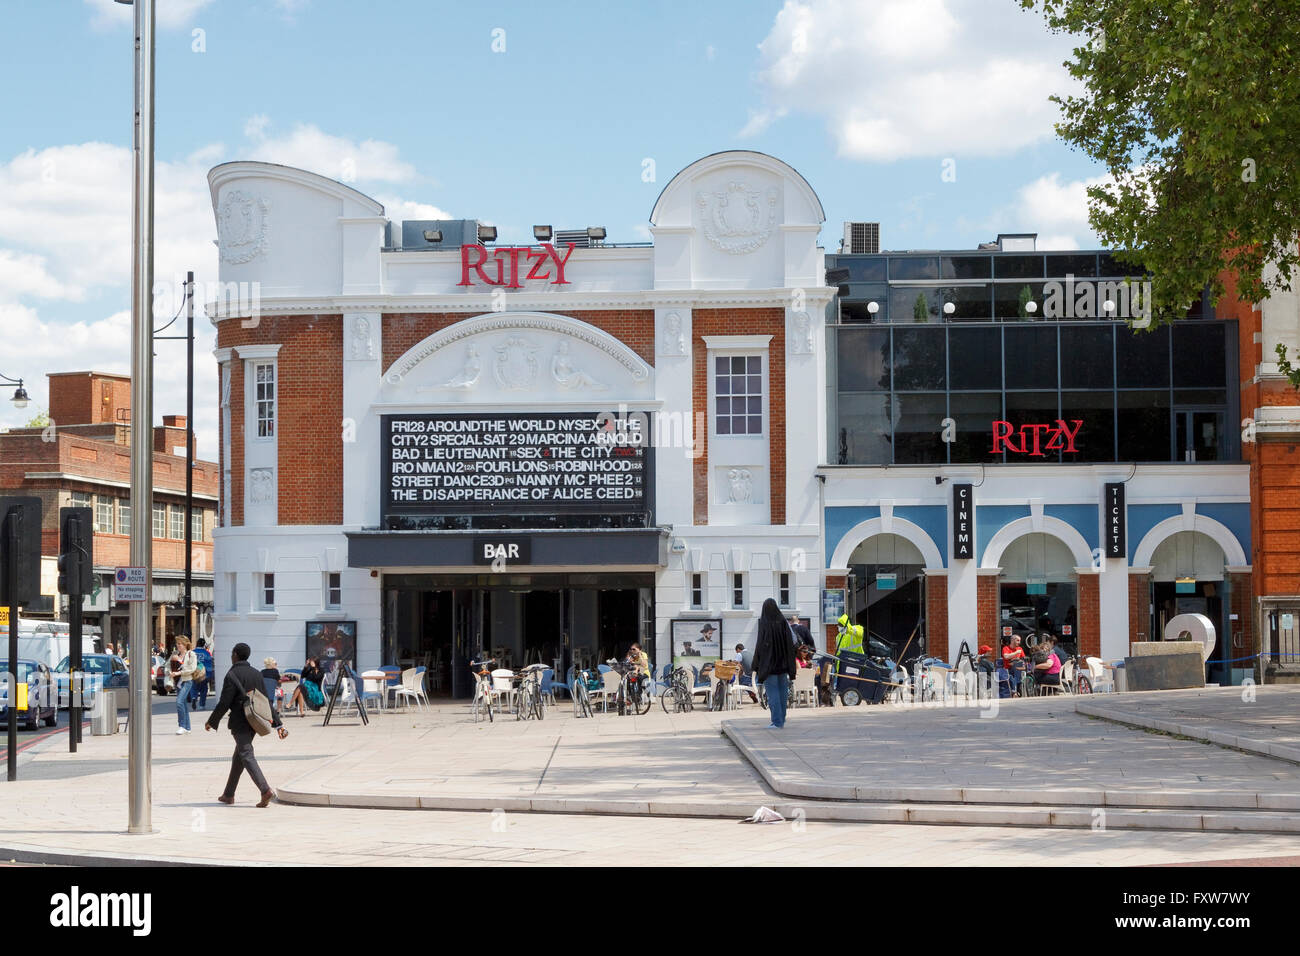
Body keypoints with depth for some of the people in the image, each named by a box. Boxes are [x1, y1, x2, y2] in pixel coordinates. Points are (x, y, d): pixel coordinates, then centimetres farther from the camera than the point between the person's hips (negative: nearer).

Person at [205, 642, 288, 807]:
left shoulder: (232, 675, -12)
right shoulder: (256, 674, 10)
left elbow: (224, 703, -14)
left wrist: (212, 721, -2)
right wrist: (278, 724, 8)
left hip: (239, 722, -8)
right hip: (254, 721, 8)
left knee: (246, 755, -11)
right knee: (238, 756, 17)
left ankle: (266, 790, -26)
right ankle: (229, 794, 26)